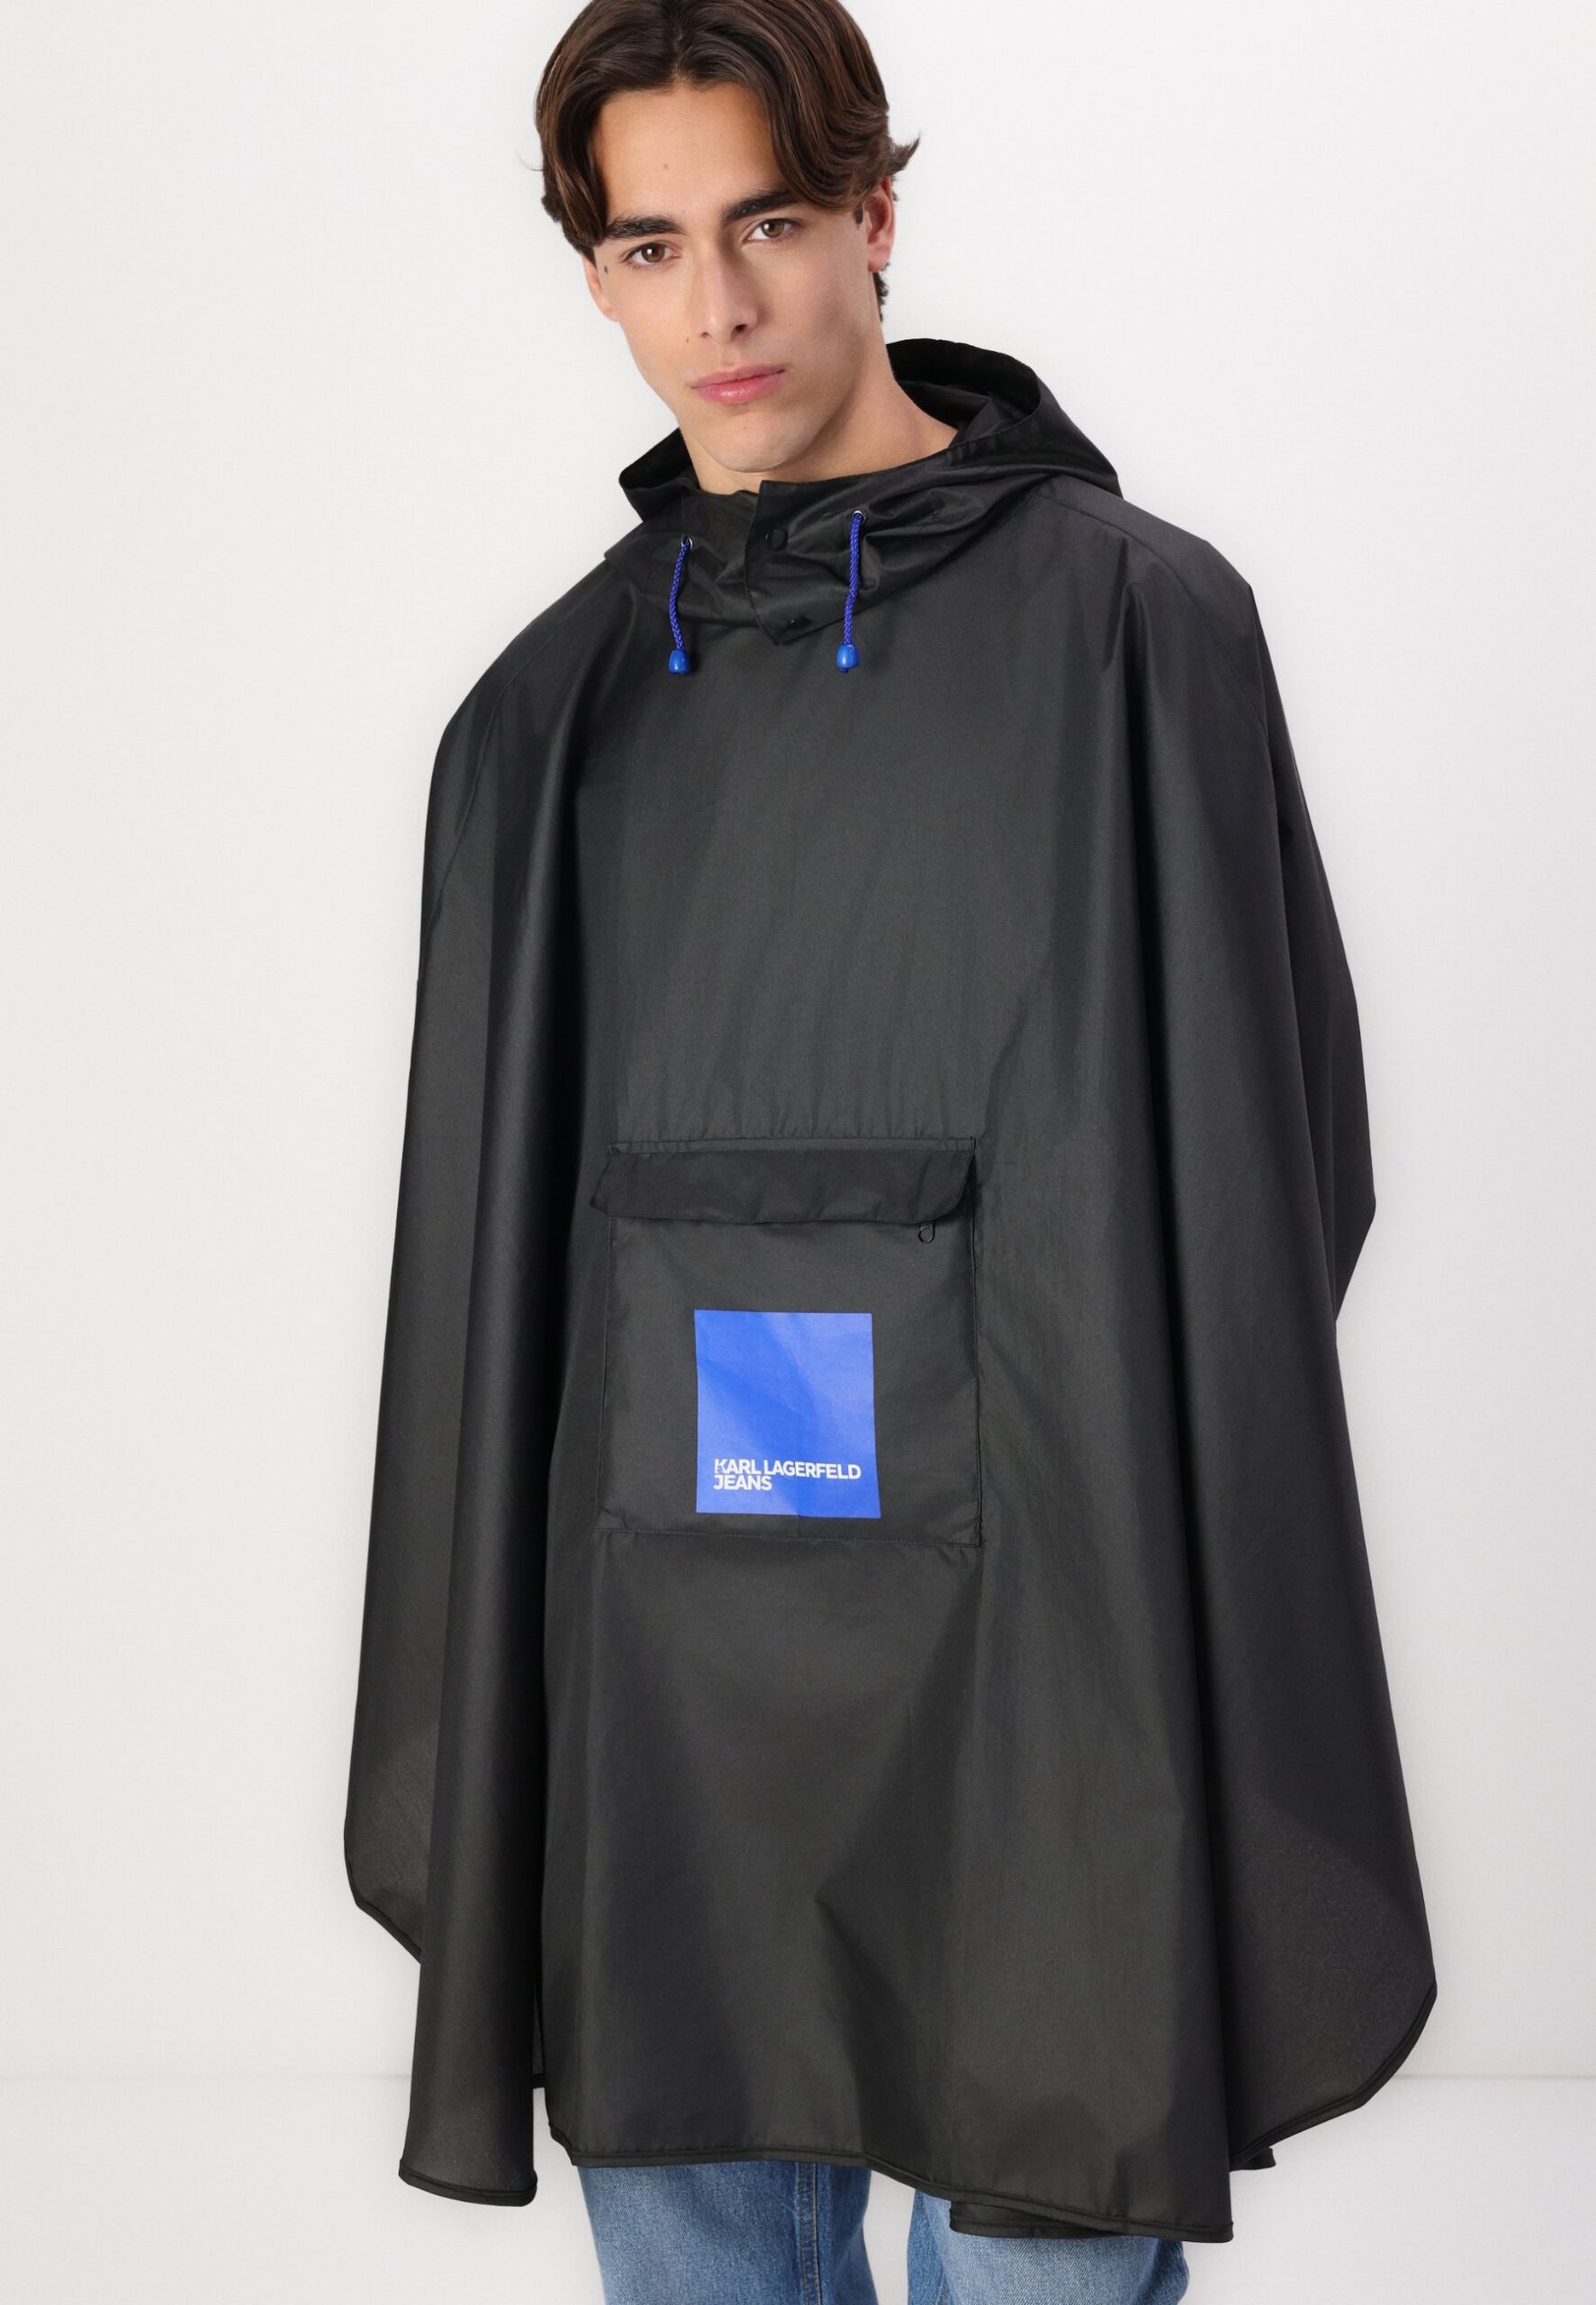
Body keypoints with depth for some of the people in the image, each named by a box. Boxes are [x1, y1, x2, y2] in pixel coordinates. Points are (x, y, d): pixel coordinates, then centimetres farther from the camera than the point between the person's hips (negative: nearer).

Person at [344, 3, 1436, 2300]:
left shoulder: (1131, 622, -3)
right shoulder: (557, 707, 10)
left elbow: (1266, 1168, -5)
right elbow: (494, 1265, 11)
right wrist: (456, 1768, 8)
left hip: (1027, 1674, -4)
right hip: (656, 1681, 4)